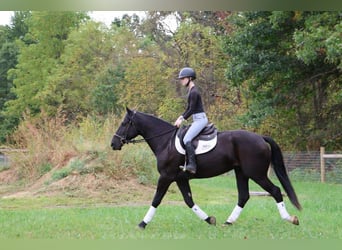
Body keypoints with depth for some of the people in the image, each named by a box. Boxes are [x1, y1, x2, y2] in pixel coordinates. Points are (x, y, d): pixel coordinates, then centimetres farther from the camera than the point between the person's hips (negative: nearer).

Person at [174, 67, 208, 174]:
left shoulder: (194, 92, -16)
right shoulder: (190, 90, 14)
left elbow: (191, 109, -17)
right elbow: (189, 108, 19)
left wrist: (182, 119, -9)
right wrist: (181, 117, 10)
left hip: (200, 119, -11)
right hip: (197, 120, 11)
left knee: (187, 139, -22)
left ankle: (192, 165, -27)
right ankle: (188, 162, 17)